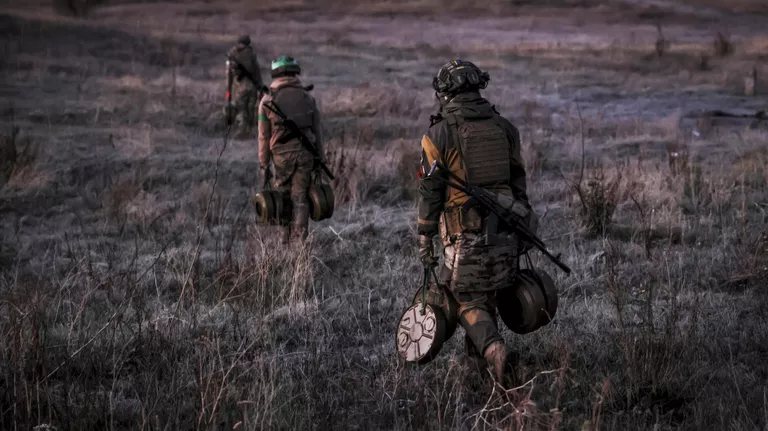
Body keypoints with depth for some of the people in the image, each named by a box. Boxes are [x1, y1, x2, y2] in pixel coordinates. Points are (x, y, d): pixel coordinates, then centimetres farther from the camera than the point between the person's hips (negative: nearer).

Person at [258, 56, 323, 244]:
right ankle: (300, 240, 0)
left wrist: (264, 165, 2)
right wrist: (319, 159, 13)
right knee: (300, 197, 5)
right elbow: (316, 131, 6)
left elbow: (264, 136, -3)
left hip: (281, 154, -1)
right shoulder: (308, 98, 2)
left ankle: (285, 235, 19)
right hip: (305, 153, 1)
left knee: (282, 194, 16)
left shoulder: (268, 99, -5)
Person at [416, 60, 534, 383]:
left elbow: (430, 192, -6)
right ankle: (476, 357, 25)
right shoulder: (504, 128, 6)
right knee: (486, 296, 19)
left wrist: (424, 239, 1)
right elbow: (518, 182, 11)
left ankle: (494, 349, -20)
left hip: (466, 235, -4)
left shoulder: (439, 134, -8)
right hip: (504, 232, 4)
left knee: (469, 302, 4)